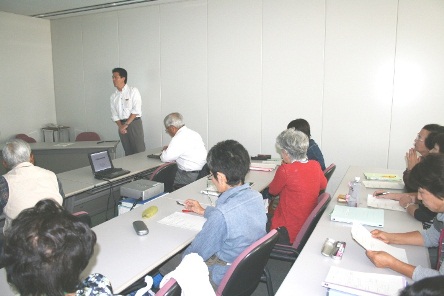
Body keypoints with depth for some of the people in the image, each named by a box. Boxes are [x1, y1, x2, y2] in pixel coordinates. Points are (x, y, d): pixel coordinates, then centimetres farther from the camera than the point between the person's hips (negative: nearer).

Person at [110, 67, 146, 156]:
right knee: (128, 152, 8)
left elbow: (136, 110, -11)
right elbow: (114, 115, 9)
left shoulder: (133, 91, -3)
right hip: (121, 125, 5)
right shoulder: (113, 97, 11)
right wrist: (120, 126, -9)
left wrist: (126, 124, -13)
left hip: (134, 123, -4)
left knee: (139, 151, -7)